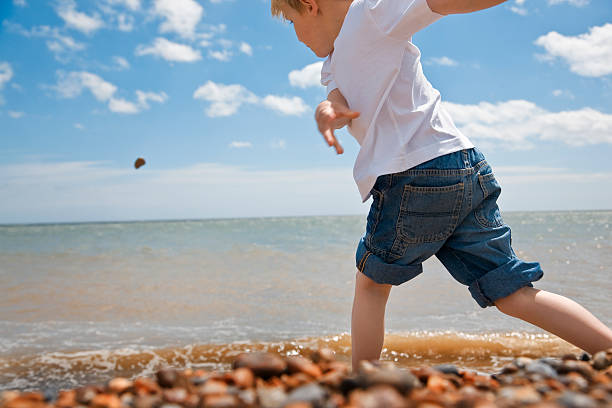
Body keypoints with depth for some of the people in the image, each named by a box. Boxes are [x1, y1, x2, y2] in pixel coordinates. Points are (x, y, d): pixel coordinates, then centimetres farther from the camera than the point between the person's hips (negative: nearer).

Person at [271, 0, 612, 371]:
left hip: (418, 174, -9)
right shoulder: (336, 62, 25)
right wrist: (327, 111, -18)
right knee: (515, 295, 7)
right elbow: (339, 101, 6)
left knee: (371, 284, 11)